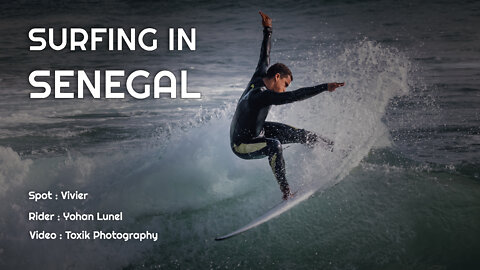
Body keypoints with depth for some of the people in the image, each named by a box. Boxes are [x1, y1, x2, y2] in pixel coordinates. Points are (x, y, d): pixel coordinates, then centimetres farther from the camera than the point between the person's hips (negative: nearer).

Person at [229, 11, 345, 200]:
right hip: (243, 145, -10)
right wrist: (324, 87, -48)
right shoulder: (261, 95, -34)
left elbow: (264, 58, 12)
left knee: (296, 133, 7)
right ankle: (285, 191, -34)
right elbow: (294, 96, -45)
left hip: (256, 131, 10)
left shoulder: (258, 78, -7)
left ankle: (332, 146, 22)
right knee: (274, 145, -38)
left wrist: (268, 31, 21)